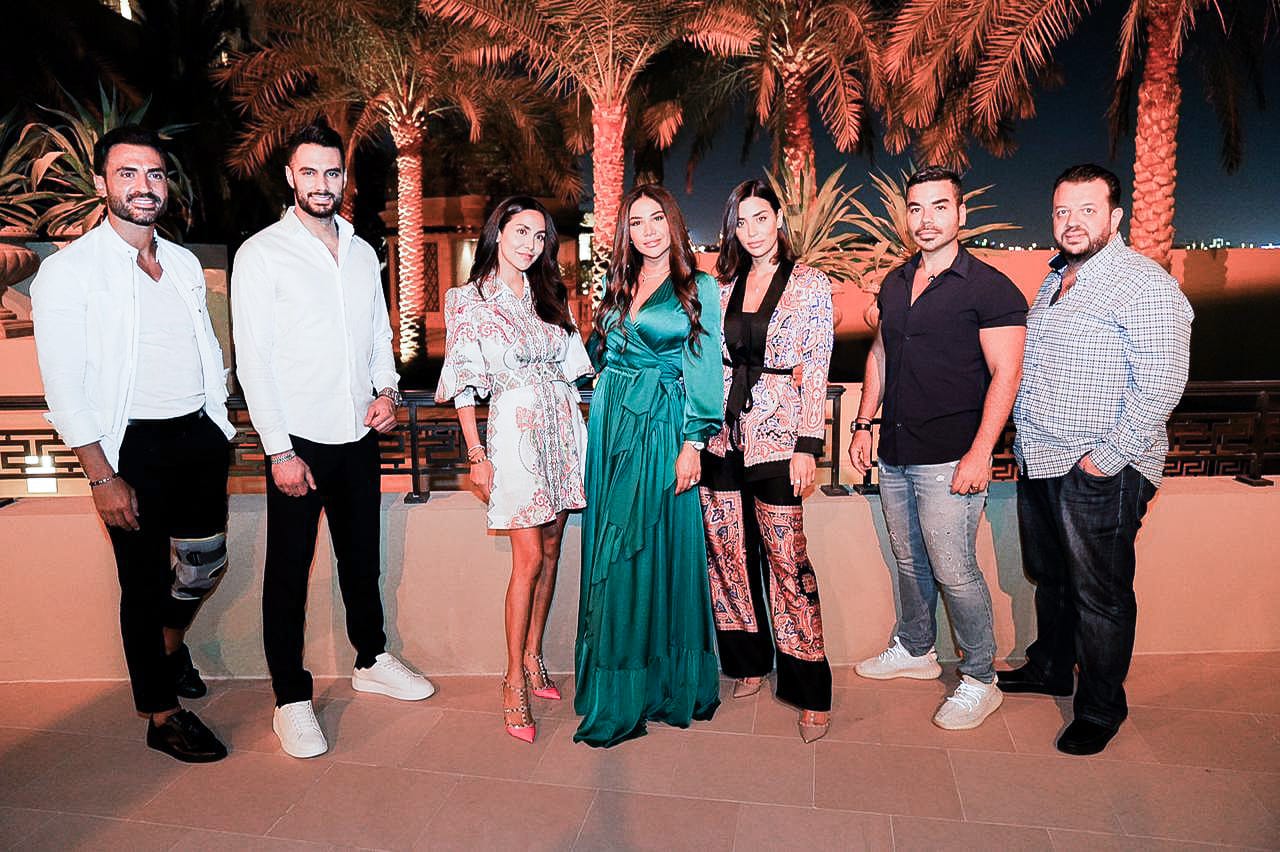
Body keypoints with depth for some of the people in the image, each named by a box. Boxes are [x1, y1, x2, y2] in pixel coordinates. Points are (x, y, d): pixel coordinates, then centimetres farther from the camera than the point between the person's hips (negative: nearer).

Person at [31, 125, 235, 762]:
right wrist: (103, 476, -14)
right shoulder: (68, 271, -7)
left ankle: (171, 642, 48)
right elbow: (64, 386, -10)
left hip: (200, 436, 5)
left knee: (204, 565, 15)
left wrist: (218, 438, 11)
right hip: (133, 447, -5)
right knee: (145, 583, 6)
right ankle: (162, 715, 24)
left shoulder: (184, 263, 10)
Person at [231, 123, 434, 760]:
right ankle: (291, 699, 18)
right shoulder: (262, 253, -6)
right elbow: (253, 359, -9)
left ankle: (371, 661, 35)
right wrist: (281, 451, -14)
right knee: (288, 571, 5)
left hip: (359, 436, 5)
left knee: (362, 557, 17)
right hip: (299, 440, -5)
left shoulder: (362, 252, 11)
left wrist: (387, 388, -2)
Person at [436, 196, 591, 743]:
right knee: (529, 558, -7)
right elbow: (463, 383, -4)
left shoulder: (547, 296, 13)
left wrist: (580, 429, 11)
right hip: (515, 427, -5)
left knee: (550, 552, 9)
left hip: (563, 425, 5)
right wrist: (477, 456, -9)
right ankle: (515, 681, 7)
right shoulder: (467, 300, -1)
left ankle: (533, 658, 23)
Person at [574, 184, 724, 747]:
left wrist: (692, 445, -11)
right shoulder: (618, 285, 16)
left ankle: (664, 684, 13)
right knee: (610, 551, 7)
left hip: (663, 429, -5)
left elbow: (705, 370, -5)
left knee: (658, 549, -3)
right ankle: (616, 688, 19)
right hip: (610, 425, 5)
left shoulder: (698, 287, 1)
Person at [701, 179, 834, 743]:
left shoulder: (811, 285, -1)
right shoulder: (723, 285, 11)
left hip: (776, 437, -4)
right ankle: (749, 663, 28)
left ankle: (810, 691, 11)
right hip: (721, 436, 5)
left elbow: (816, 371, -5)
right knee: (726, 553, 9)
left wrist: (807, 446, -11)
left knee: (786, 560, -3)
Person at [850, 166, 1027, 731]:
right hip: (894, 454, 7)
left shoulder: (989, 288, -8)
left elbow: (1005, 374, -13)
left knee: (953, 572, -2)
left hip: (949, 460, -6)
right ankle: (915, 651, 36)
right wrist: (863, 423, 13)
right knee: (909, 562, 18)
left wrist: (980, 453, -19)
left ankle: (980, 680, 16)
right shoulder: (895, 284, 12)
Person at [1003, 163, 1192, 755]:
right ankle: (1050, 669, 41)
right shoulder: (1055, 279, 13)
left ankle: (1101, 708, 23)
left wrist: (1106, 458, -20)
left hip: (1096, 474, -8)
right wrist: (1025, 442, 15)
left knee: (1099, 595, 6)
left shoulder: (1144, 285, -14)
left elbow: (1161, 384, -20)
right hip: (1038, 463, 8)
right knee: (1049, 577, 22)